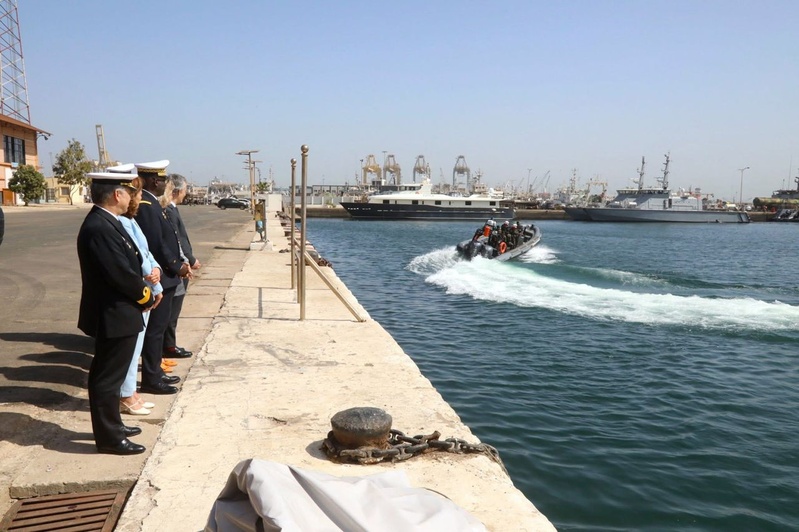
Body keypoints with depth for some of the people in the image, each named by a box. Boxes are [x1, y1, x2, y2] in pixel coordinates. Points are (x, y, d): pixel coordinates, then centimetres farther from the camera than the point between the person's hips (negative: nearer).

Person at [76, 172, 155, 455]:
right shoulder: (99, 228, -24)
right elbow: (121, 274, -25)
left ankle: (111, 425, 35)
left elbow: (128, 264, 11)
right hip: (114, 316, -11)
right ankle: (109, 437, 14)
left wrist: (144, 292, -1)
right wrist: (147, 297, -10)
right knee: (108, 378, 2)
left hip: (114, 314, 11)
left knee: (108, 375, 20)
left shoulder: (104, 222, 8)